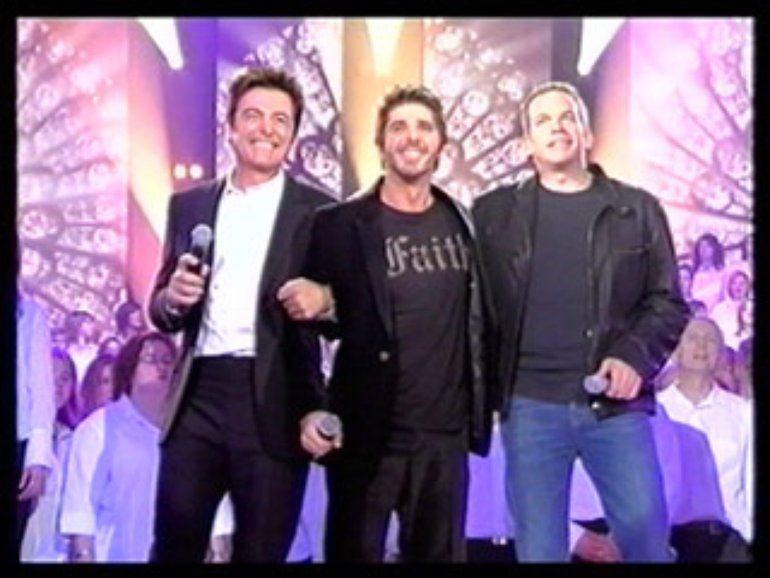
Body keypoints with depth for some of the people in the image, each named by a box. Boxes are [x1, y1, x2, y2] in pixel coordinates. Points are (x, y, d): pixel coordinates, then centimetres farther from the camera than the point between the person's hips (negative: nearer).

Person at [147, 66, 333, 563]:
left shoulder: (319, 211, 3)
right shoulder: (189, 205, 13)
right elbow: (161, 310, 15)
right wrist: (172, 299, -8)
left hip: (275, 405, -2)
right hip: (199, 397, 2)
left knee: (261, 553, 6)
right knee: (174, 546, 5)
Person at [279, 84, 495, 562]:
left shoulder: (463, 222, 8)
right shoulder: (340, 224, -4)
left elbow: (478, 319, 13)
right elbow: (306, 322, -3)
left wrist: (483, 408, 8)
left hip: (445, 434, 4)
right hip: (367, 435, -3)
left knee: (440, 554, 12)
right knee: (353, 554, 5)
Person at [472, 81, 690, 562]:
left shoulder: (638, 210, 9)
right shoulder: (493, 212, 8)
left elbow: (668, 303, 6)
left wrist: (635, 356, -11)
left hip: (616, 404, 0)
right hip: (530, 405, 0)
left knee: (647, 535, 1)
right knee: (539, 549, 4)